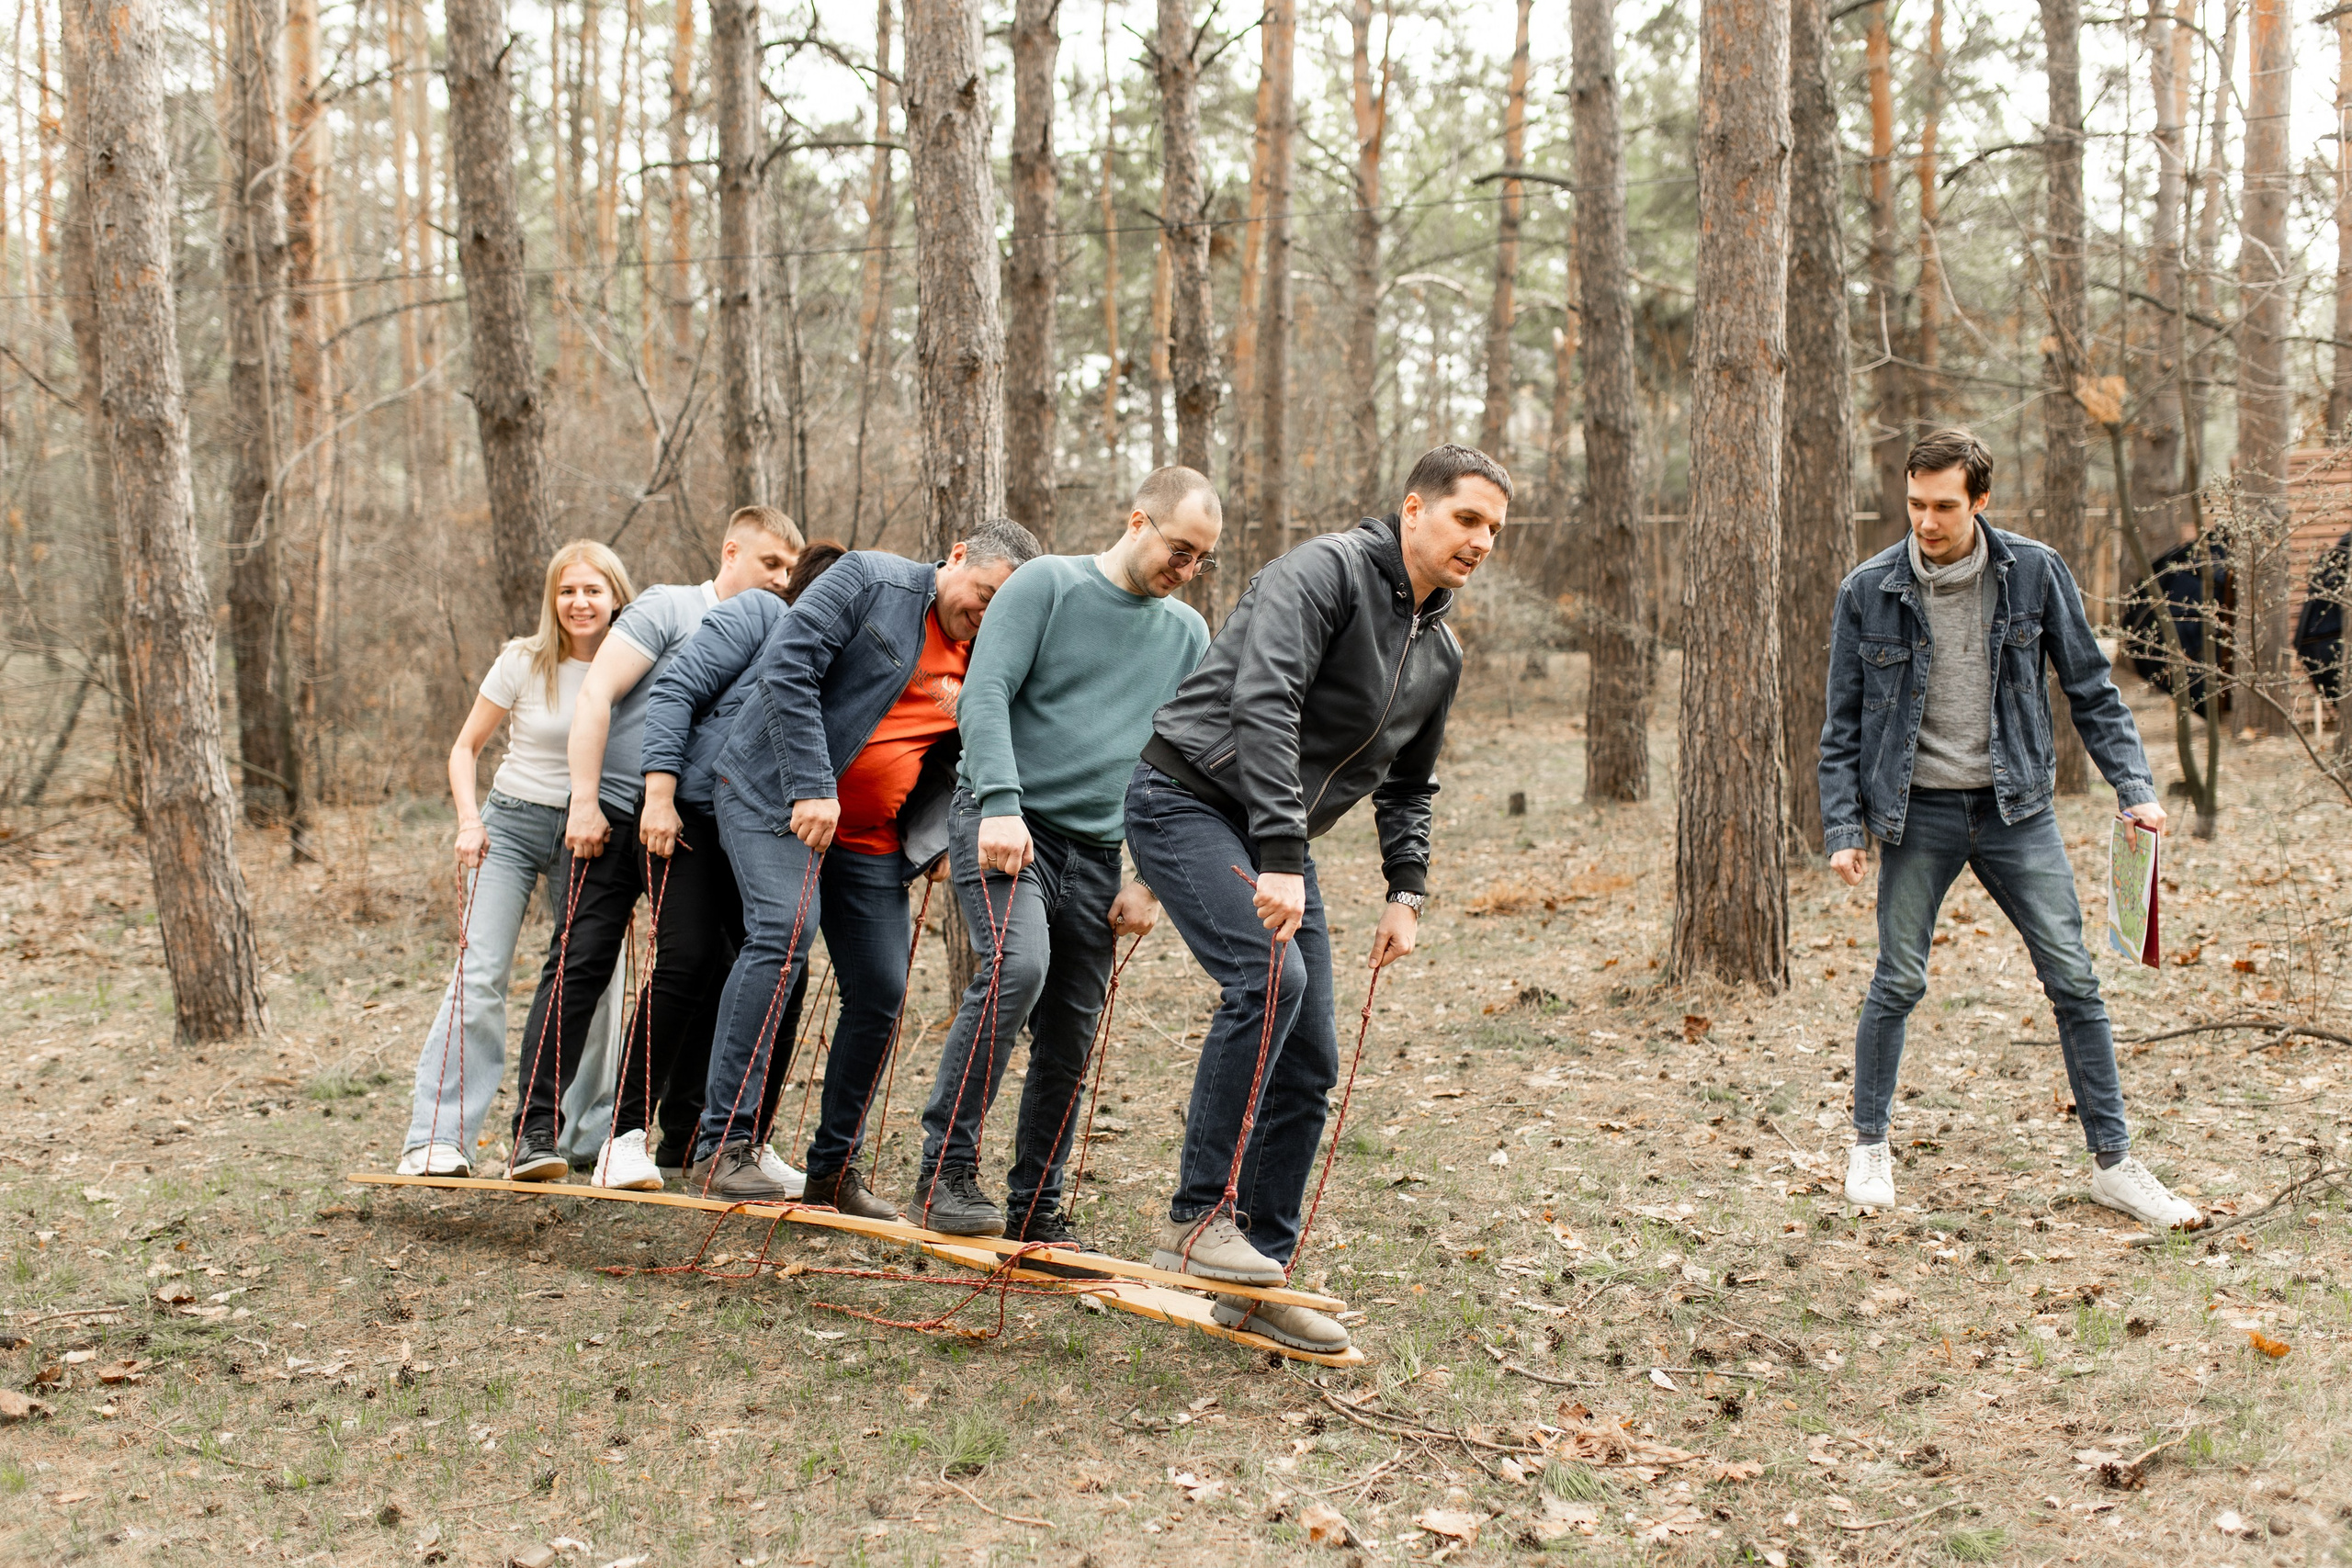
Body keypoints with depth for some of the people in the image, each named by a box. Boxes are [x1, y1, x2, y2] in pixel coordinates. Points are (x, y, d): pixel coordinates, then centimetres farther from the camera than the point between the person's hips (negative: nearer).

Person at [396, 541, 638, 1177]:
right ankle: (437, 1137, -12)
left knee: (595, 981, 2)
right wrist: (469, 819, -12)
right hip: (513, 821, -2)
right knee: (479, 975, -13)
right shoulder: (523, 663, -5)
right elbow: (466, 748, 3)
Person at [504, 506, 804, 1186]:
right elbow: (595, 696, -7)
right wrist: (585, 802, -13)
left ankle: (628, 1133, 7)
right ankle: (534, 1130, -1)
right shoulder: (669, 608, -2)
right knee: (579, 966, -5)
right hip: (616, 817, -5)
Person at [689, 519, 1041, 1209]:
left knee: (880, 991, 1)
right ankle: (721, 1145, -23)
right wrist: (811, 788, -23)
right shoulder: (870, 582, -9)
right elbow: (787, 667, -18)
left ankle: (834, 1167, 15)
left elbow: (953, 773, 15)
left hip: (869, 839, 6)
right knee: (784, 930, -26)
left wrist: (936, 844, -4)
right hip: (774, 794, -6)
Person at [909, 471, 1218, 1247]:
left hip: (1096, 851, 5)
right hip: (1004, 824, -5)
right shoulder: (1047, 584, -1)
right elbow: (985, 695, -10)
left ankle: (1037, 1207, 17)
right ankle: (945, 1170, -17)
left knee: (1070, 1036, 4)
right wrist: (1002, 804, -23)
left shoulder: (1188, 635, 14)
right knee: (1017, 965, -27)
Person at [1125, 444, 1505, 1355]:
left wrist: (1407, 892, 7)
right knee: (1268, 975, -29)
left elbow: (1408, 788, 22)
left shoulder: (1441, 655, 10)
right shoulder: (1327, 571, -16)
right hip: (1189, 798, -8)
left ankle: (1260, 1282, 13)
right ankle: (1196, 1220, -19)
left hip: (1278, 841, 8)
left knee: (1311, 1063, 4)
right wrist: (1281, 859, -34)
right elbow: (1263, 703, -29)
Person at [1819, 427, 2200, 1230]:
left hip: (2016, 808, 1)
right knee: (1898, 983, 2)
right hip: (1917, 812, -1)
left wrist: (2133, 786, -5)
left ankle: (2113, 1162, 11)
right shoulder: (1869, 590, -4)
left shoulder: (2034, 572, -3)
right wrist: (1843, 827, -4)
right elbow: (1843, 724, 2)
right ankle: (1869, 1146, 22)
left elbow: (2090, 689, 5)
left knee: (2074, 980, 0)